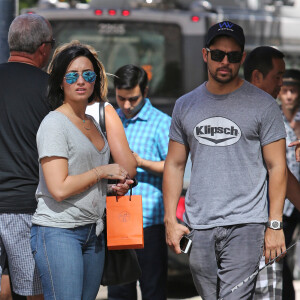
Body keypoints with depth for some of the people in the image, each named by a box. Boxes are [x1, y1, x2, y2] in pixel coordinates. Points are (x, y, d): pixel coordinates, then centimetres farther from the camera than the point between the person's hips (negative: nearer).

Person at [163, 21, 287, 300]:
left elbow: (276, 166, 0)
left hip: (245, 225, -4)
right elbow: (174, 164, 15)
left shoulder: (263, 104, 1)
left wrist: (275, 224, -6)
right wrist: (170, 220, 6)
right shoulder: (185, 105, 12)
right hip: (197, 225, 4)